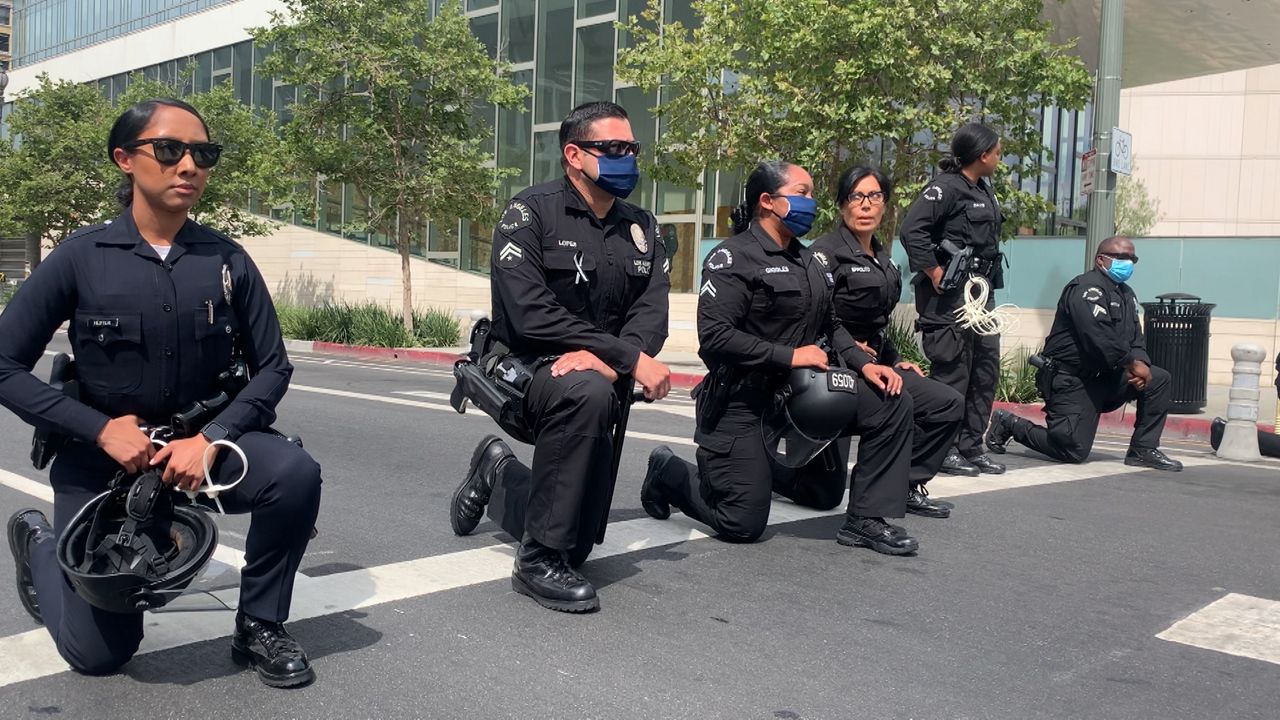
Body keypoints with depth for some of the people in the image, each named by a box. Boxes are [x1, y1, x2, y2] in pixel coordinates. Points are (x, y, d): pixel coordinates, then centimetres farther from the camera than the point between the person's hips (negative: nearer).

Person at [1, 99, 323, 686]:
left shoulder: (228, 261, -5)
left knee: (294, 473, -30)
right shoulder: (81, 257, -11)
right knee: (98, 654, 4)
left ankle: (259, 627, -6)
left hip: (203, 442, 2)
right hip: (99, 455, -1)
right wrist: (102, 429, -20)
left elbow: (272, 367, -3)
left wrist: (211, 439, -18)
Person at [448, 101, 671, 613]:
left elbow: (652, 311, -6)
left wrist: (607, 359, -28)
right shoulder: (531, 213, -10)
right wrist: (631, 359, -26)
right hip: (527, 370, -6)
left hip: (599, 379, 6)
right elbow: (530, 315, -23)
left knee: (578, 542, 8)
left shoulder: (641, 228, 7)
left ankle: (500, 472, 37)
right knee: (587, 392, -41)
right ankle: (539, 561, -27)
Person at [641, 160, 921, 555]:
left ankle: (867, 520, 9)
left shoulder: (809, 262, 12)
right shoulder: (734, 257, -14)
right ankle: (670, 472, 21)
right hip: (743, 401, -7)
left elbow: (830, 324, 19)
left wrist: (864, 363, 0)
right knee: (743, 525, -5)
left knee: (892, 403, -4)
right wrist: (789, 356, -23)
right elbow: (714, 336, -23)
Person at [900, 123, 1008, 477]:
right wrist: (934, 272, -18)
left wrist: (987, 281, 13)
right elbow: (912, 230, -21)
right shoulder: (946, 187, -12)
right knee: (952, 370, -6)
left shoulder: (985, 189, 16)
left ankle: (971, 447, 20)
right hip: (950, 293, -10)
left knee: (986, 366, 11)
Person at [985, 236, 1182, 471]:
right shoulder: (1086, 287, -14)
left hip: (1105, 377, 9)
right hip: (1071, 379, -9)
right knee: (1074, 451, -13)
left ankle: (1143, 450, 3)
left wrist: (1141, 363, -9)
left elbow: (1136, 337, 14)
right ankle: (1010, 424, 8)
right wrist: (1132, 364, -18)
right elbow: (1098, 336, -26)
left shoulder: (1126, 295, 17)